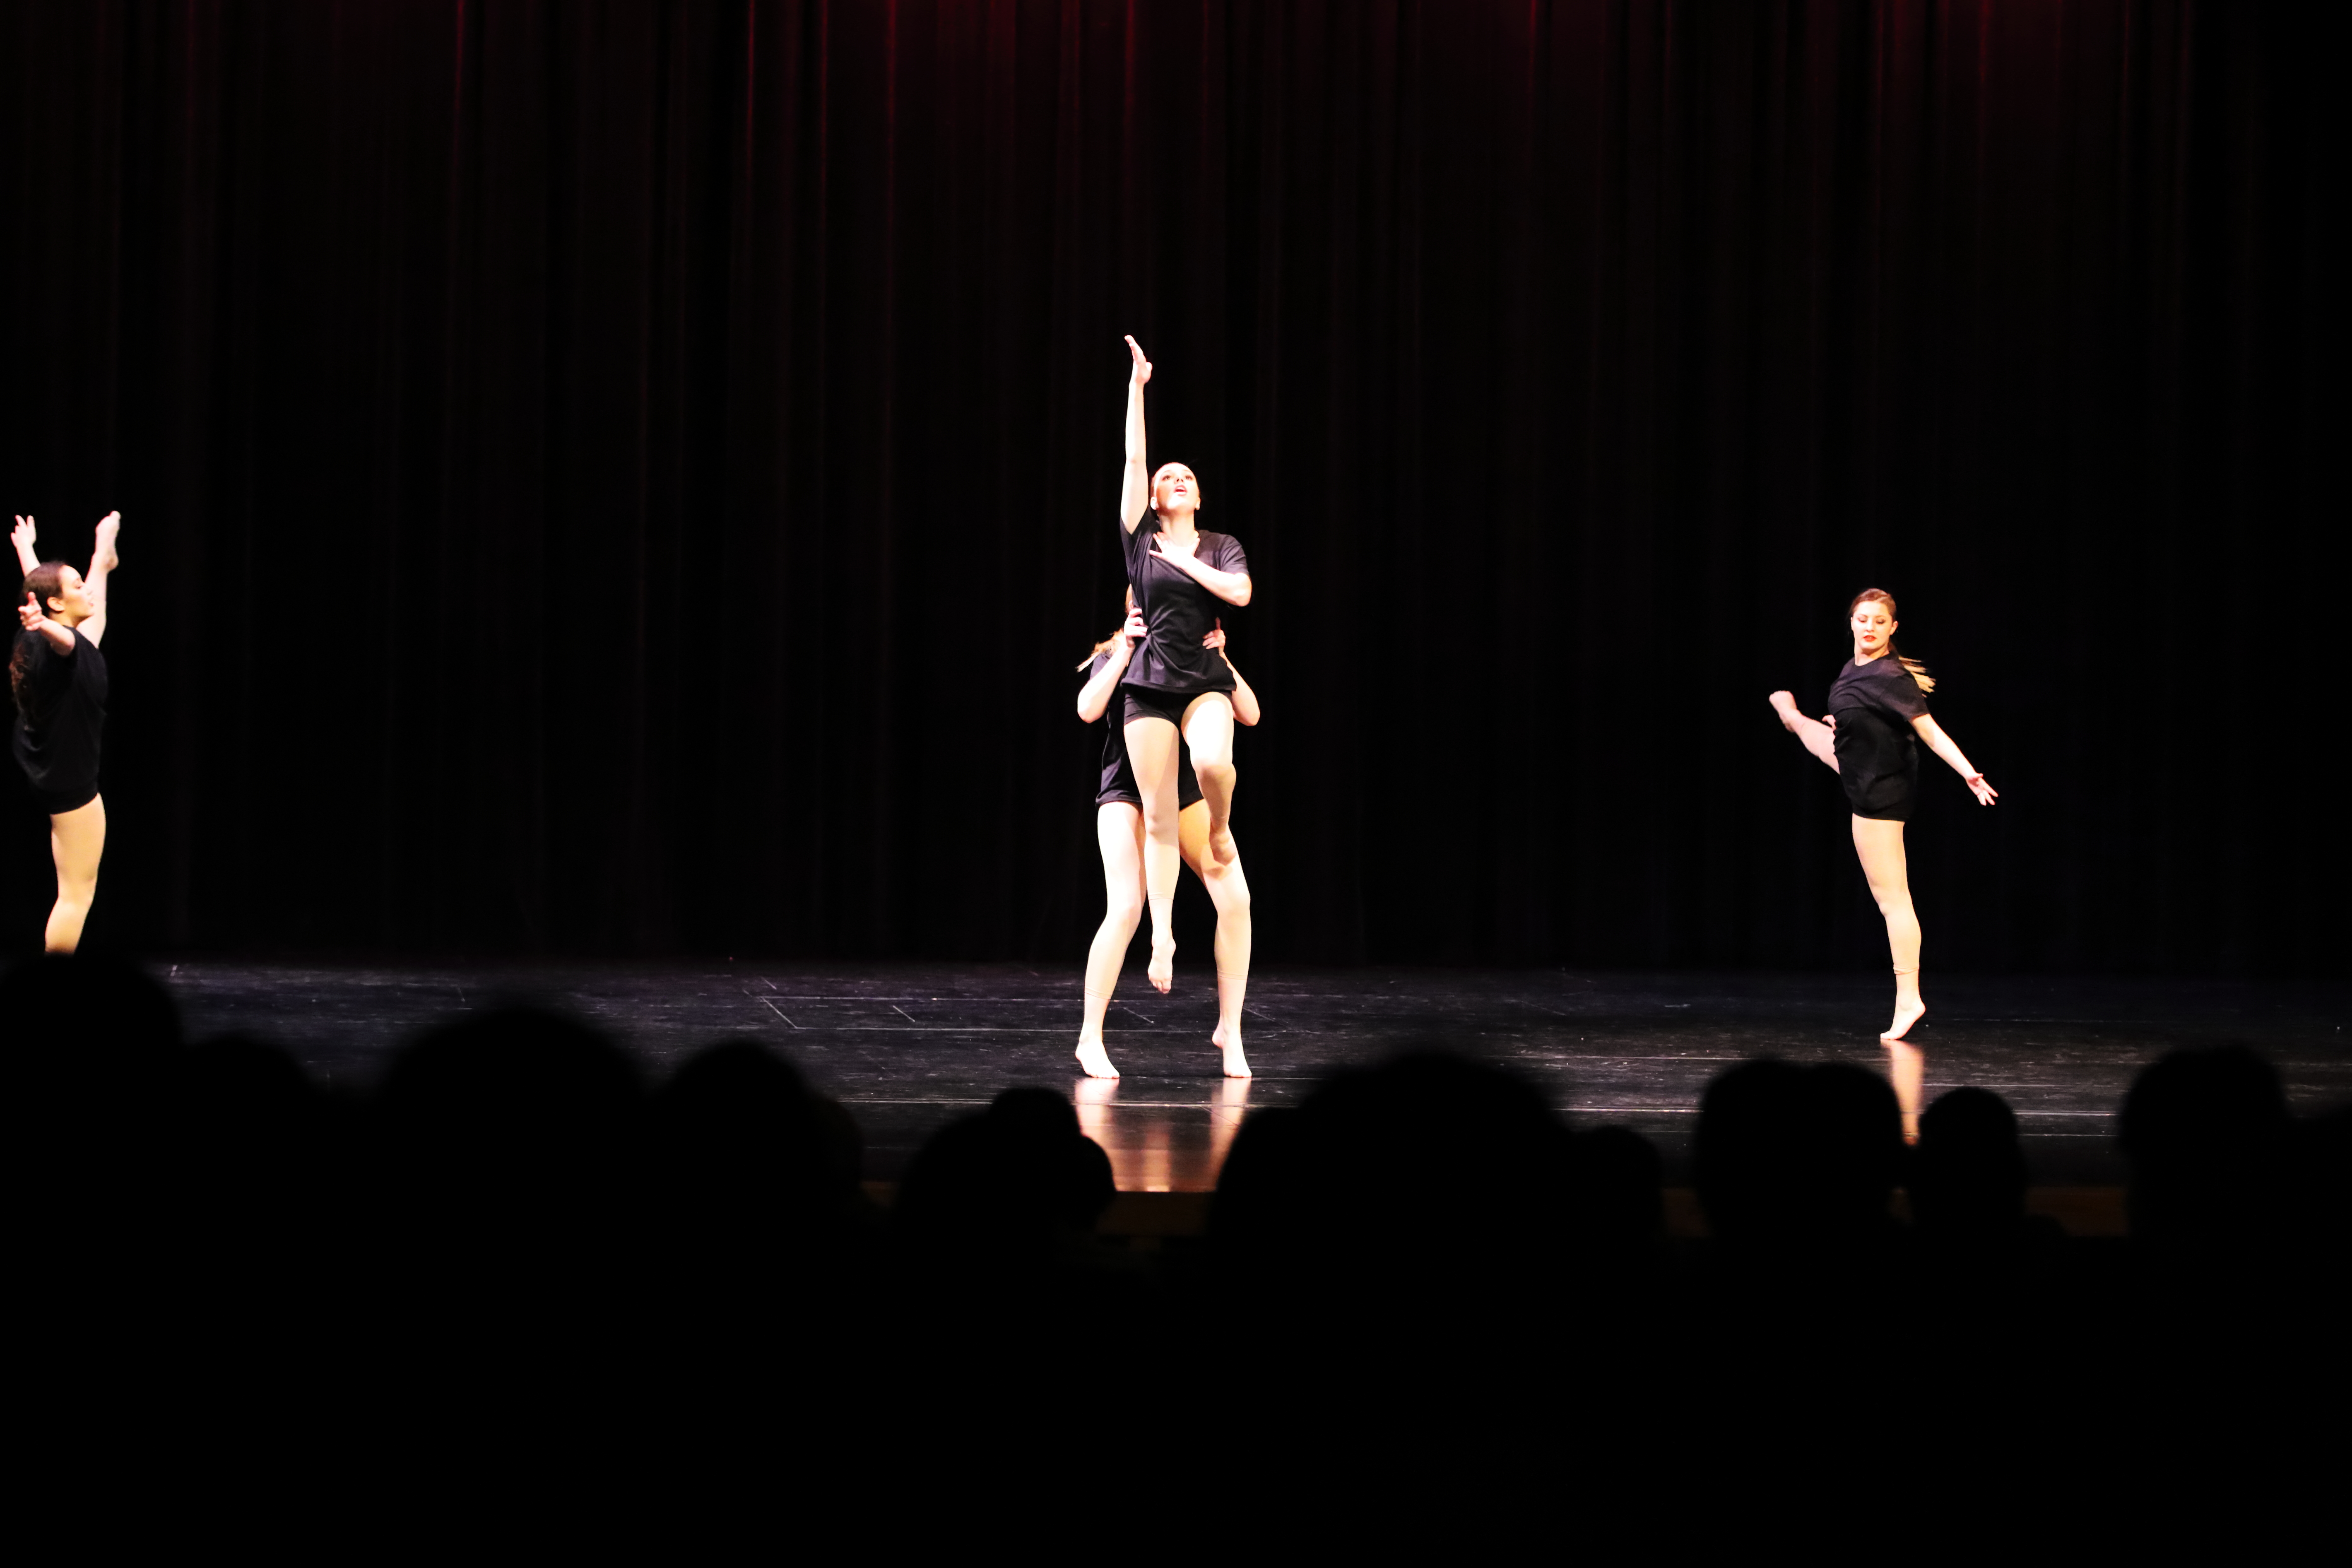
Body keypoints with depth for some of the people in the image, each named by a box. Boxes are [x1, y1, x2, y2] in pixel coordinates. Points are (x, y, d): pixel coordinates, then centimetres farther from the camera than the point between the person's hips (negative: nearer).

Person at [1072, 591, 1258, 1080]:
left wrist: (1221, 660, -15)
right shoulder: (1115, 658, 1)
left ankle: (1229, 1029, 1)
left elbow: (1250, 714, -4)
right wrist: (1124, 654, -19)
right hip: (1128, 793, -3)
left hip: (1187, 794, 3)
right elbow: (1088, 709, -17)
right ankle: (1090, 1038, -10)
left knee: (1236, 901, -13)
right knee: (1125, 909, -20)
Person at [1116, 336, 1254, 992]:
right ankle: (1163, 934, 1)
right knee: (1159, 816, -4)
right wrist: (1137, 388, -1)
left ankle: (1220, 827, 1)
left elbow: (1240, 593, -9)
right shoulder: (1141, 539, 7)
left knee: (1213, 763, -33)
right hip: (1150, 683, 0)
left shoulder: (1221, 547, 10)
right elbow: (1134, 458, 2)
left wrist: (1185, 562, -3)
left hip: (1205, 678, 0)